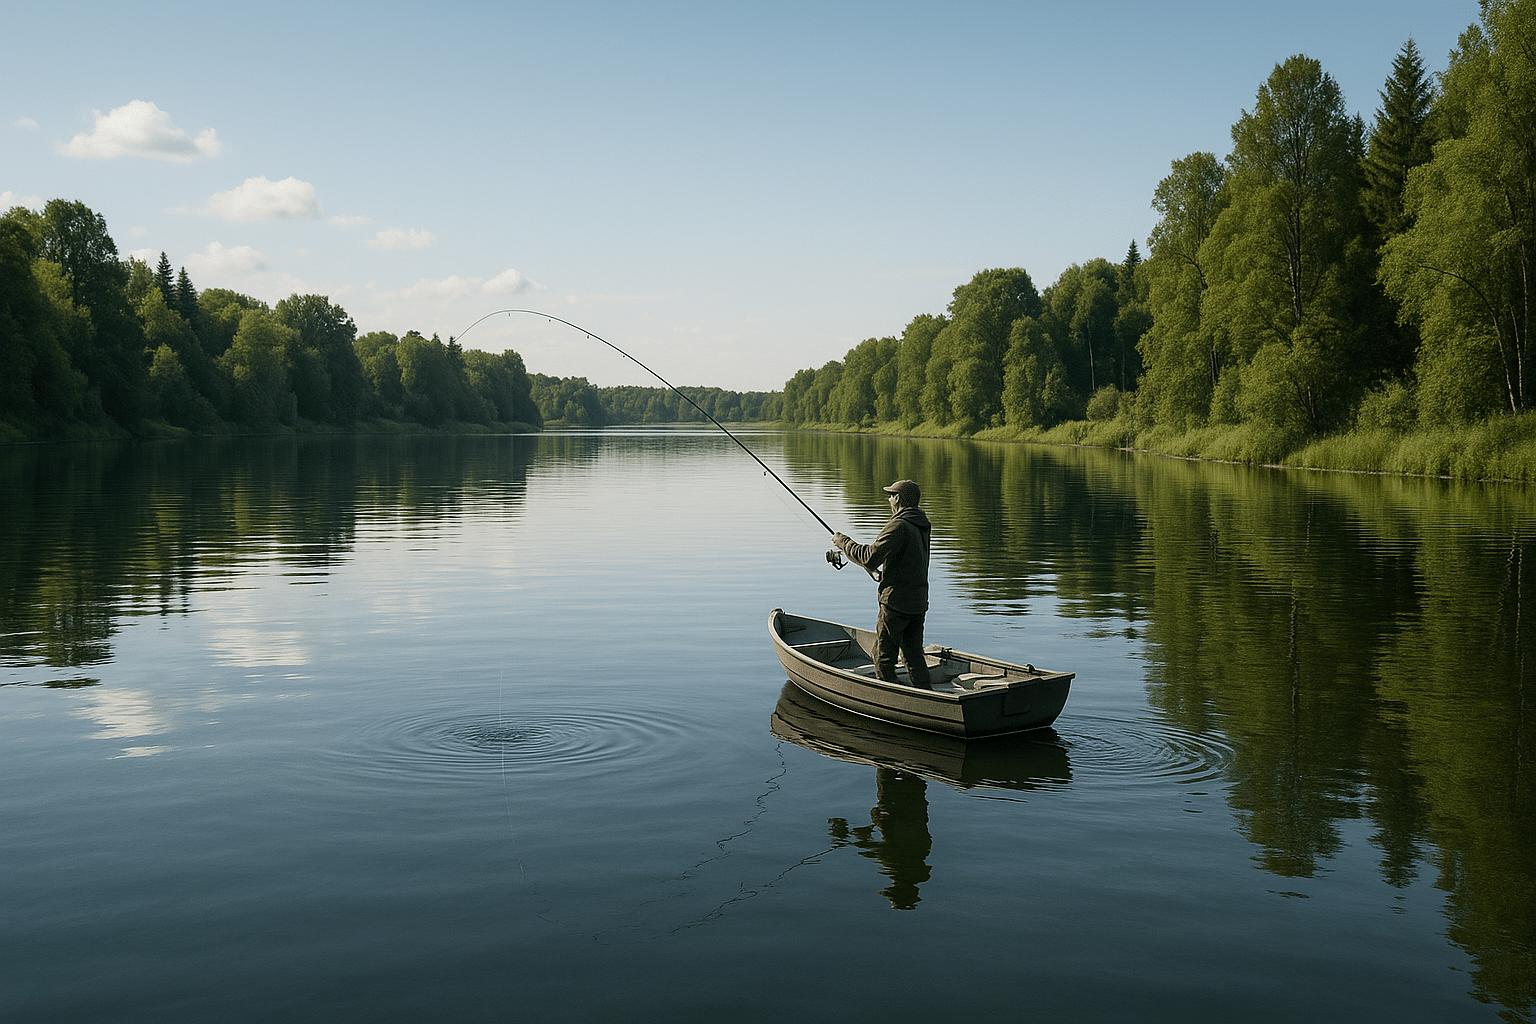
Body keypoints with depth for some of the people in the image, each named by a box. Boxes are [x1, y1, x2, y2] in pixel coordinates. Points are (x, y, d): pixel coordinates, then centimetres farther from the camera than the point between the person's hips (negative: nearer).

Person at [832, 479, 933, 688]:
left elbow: (871, 557, -23)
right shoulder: (922, 526, 11)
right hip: (919, 601, 9)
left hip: (896, 602, -9)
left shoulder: (899, 526, -18)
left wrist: (843, 542, -10)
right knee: (913, 653, 13)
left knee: (883, 655, 0)